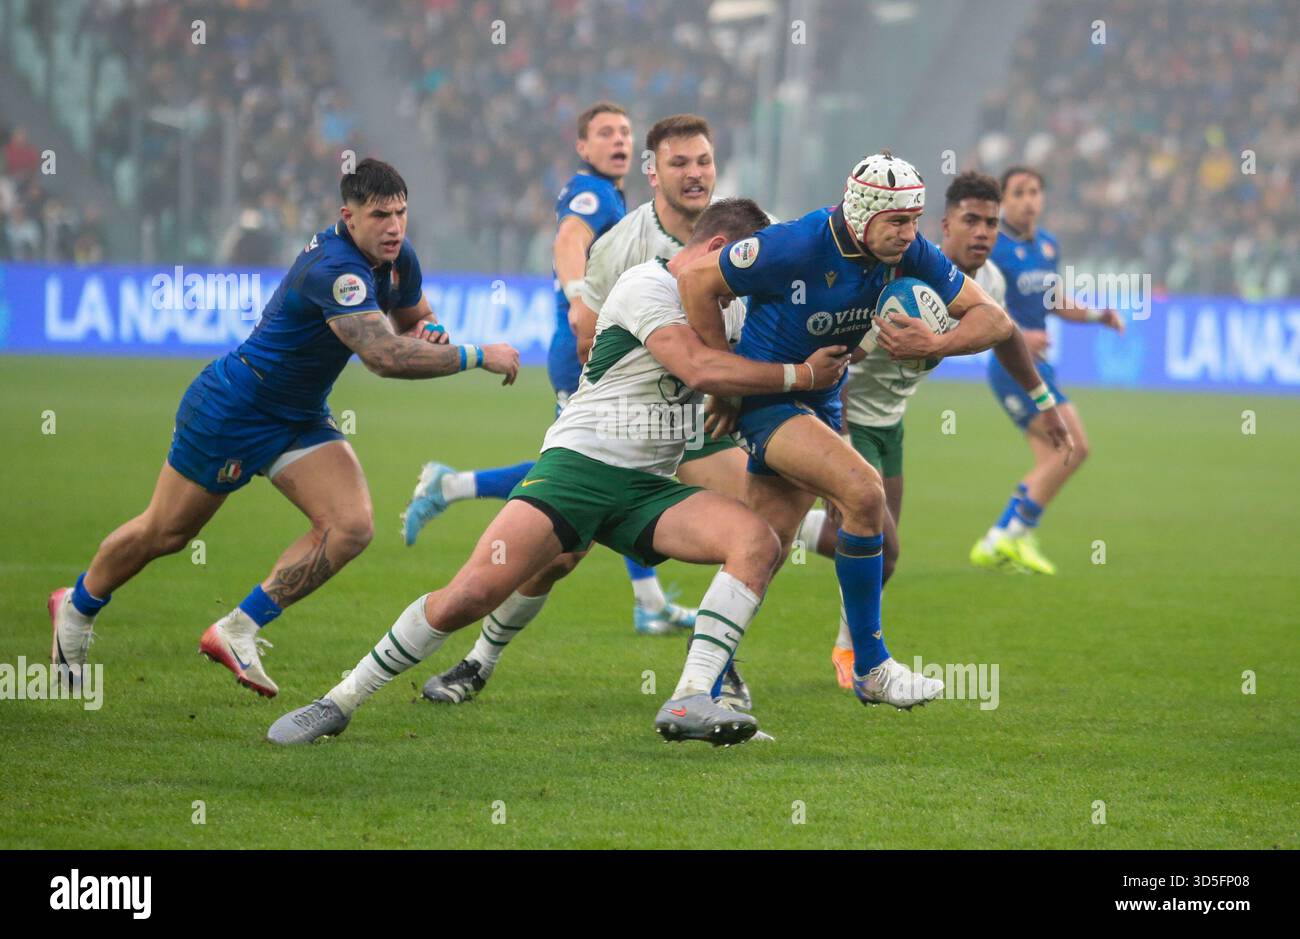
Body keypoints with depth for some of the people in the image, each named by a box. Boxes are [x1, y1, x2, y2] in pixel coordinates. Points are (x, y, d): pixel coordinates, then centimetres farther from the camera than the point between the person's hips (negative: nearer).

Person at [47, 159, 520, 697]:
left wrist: (428, 330, -8)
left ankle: (238, 632, -5)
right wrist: (477, 356, -35)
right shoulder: (333, 269, -33)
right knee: (164, 534, 8)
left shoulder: (399, 258, -4)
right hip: (232, 411, -8)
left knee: (350, 527, -14)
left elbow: (413, 320, 17)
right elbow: (385, 357, -42)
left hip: (299, 419, 8)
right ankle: (77, 607, 36)